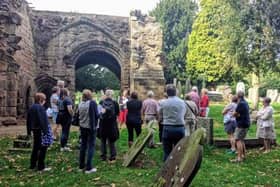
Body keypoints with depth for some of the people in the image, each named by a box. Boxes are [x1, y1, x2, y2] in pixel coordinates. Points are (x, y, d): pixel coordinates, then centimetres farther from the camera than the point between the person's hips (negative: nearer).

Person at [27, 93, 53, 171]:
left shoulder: (31, 107, 9)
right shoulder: (40, 108, -17)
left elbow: (28, 120, 15)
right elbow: (43, 121, -22)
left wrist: (29, 131, 22)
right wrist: (46, 131, -20)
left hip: (35, 130, 9)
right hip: (41, 130, -9)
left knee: (35, 147, 18)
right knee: (43, 148, -1)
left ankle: (33, 165, 26)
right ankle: (41, 166, 4)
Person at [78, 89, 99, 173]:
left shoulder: (80, 104, 1)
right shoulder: (92, 103, -14)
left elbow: (78, 115, 8)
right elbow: (96, 115, -12)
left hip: (82, 127, 6)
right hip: (91, 127, -6)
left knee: (83, 145, 15)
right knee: (91, 146, 0)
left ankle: (81, 166, 24)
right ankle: (89, 168, 0)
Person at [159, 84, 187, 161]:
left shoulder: (163, 103, -5)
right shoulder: (182, 102, 3)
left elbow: (160, 114, 4)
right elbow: (184, 114, 11)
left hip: (168, 128, -2)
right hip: (180, 128, 2)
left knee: (167, 151, 7)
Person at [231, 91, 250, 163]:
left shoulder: (240, 103, -16)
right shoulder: (245, 103, 14)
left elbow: (235, 114, -14)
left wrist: (236, 114, 6)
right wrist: (238, 114, 3)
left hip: (241, 124, -10)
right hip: (246, 123, 10)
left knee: (238, 140, -11)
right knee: (241, 140, 18)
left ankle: (239, 158, -14)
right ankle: (243, 155, 23)